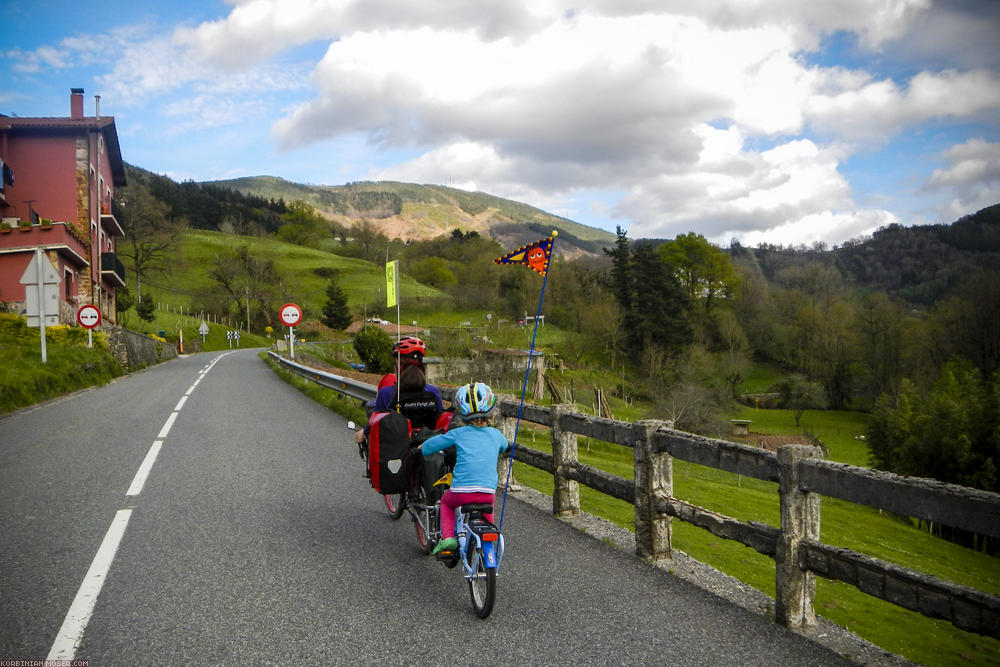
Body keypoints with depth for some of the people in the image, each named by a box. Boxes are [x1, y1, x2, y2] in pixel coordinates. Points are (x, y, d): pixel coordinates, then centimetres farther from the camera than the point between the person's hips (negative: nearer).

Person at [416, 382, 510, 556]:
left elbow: (430, 445, 8)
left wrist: (421, 448, 30)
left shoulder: (458, 434, 2)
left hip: (461, 491, -2)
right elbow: (505, 446, 33)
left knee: (446, 502, 31)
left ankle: (447, 537, 13)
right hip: (488, 492, 3)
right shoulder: (495, 435, 10)